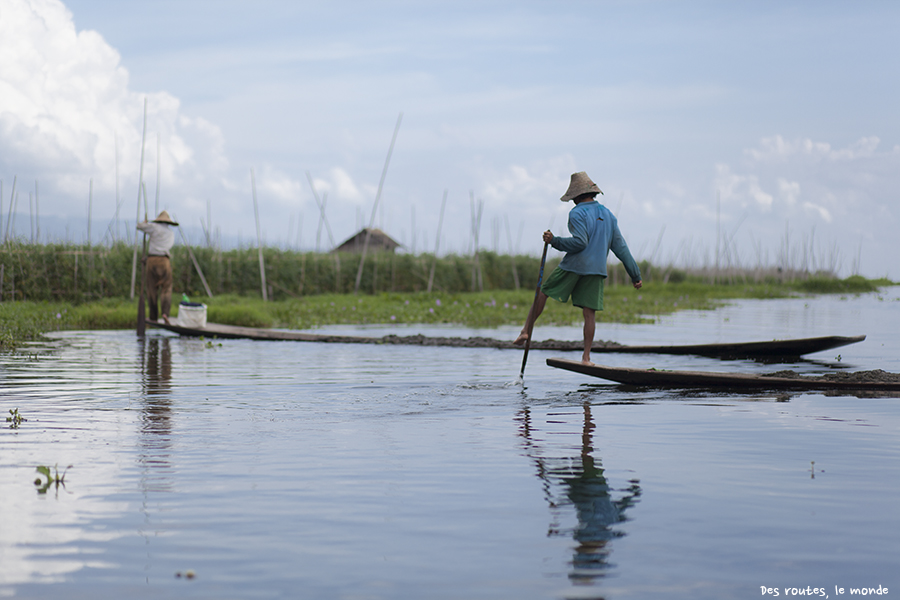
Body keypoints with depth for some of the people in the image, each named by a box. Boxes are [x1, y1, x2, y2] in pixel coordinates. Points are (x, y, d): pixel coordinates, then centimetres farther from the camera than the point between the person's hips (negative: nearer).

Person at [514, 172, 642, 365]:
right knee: (590, 312, 4)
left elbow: (580, 242, -20)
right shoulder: (607, 214, 13)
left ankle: (526, 331, 8)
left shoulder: (577, 213, -7)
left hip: (574, 266, -5)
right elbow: (621, 247, 13)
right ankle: (586, 356, 0)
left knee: (543, 293, 11)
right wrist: (635, 275, 14)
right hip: (597, 269, 5)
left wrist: (554, 240, -11)